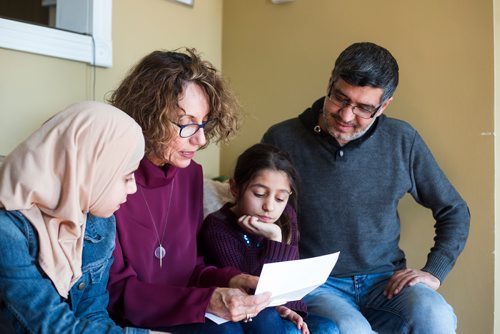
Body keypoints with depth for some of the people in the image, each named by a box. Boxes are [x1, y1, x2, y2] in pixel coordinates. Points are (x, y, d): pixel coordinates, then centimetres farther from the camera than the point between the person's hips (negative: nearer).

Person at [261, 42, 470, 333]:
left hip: (385, 282, 3)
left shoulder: (402, 142, 2)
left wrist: (434, 272, 2)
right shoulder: (282, 141, -5)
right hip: (315, 285, -2)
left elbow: (454, 211, 14)